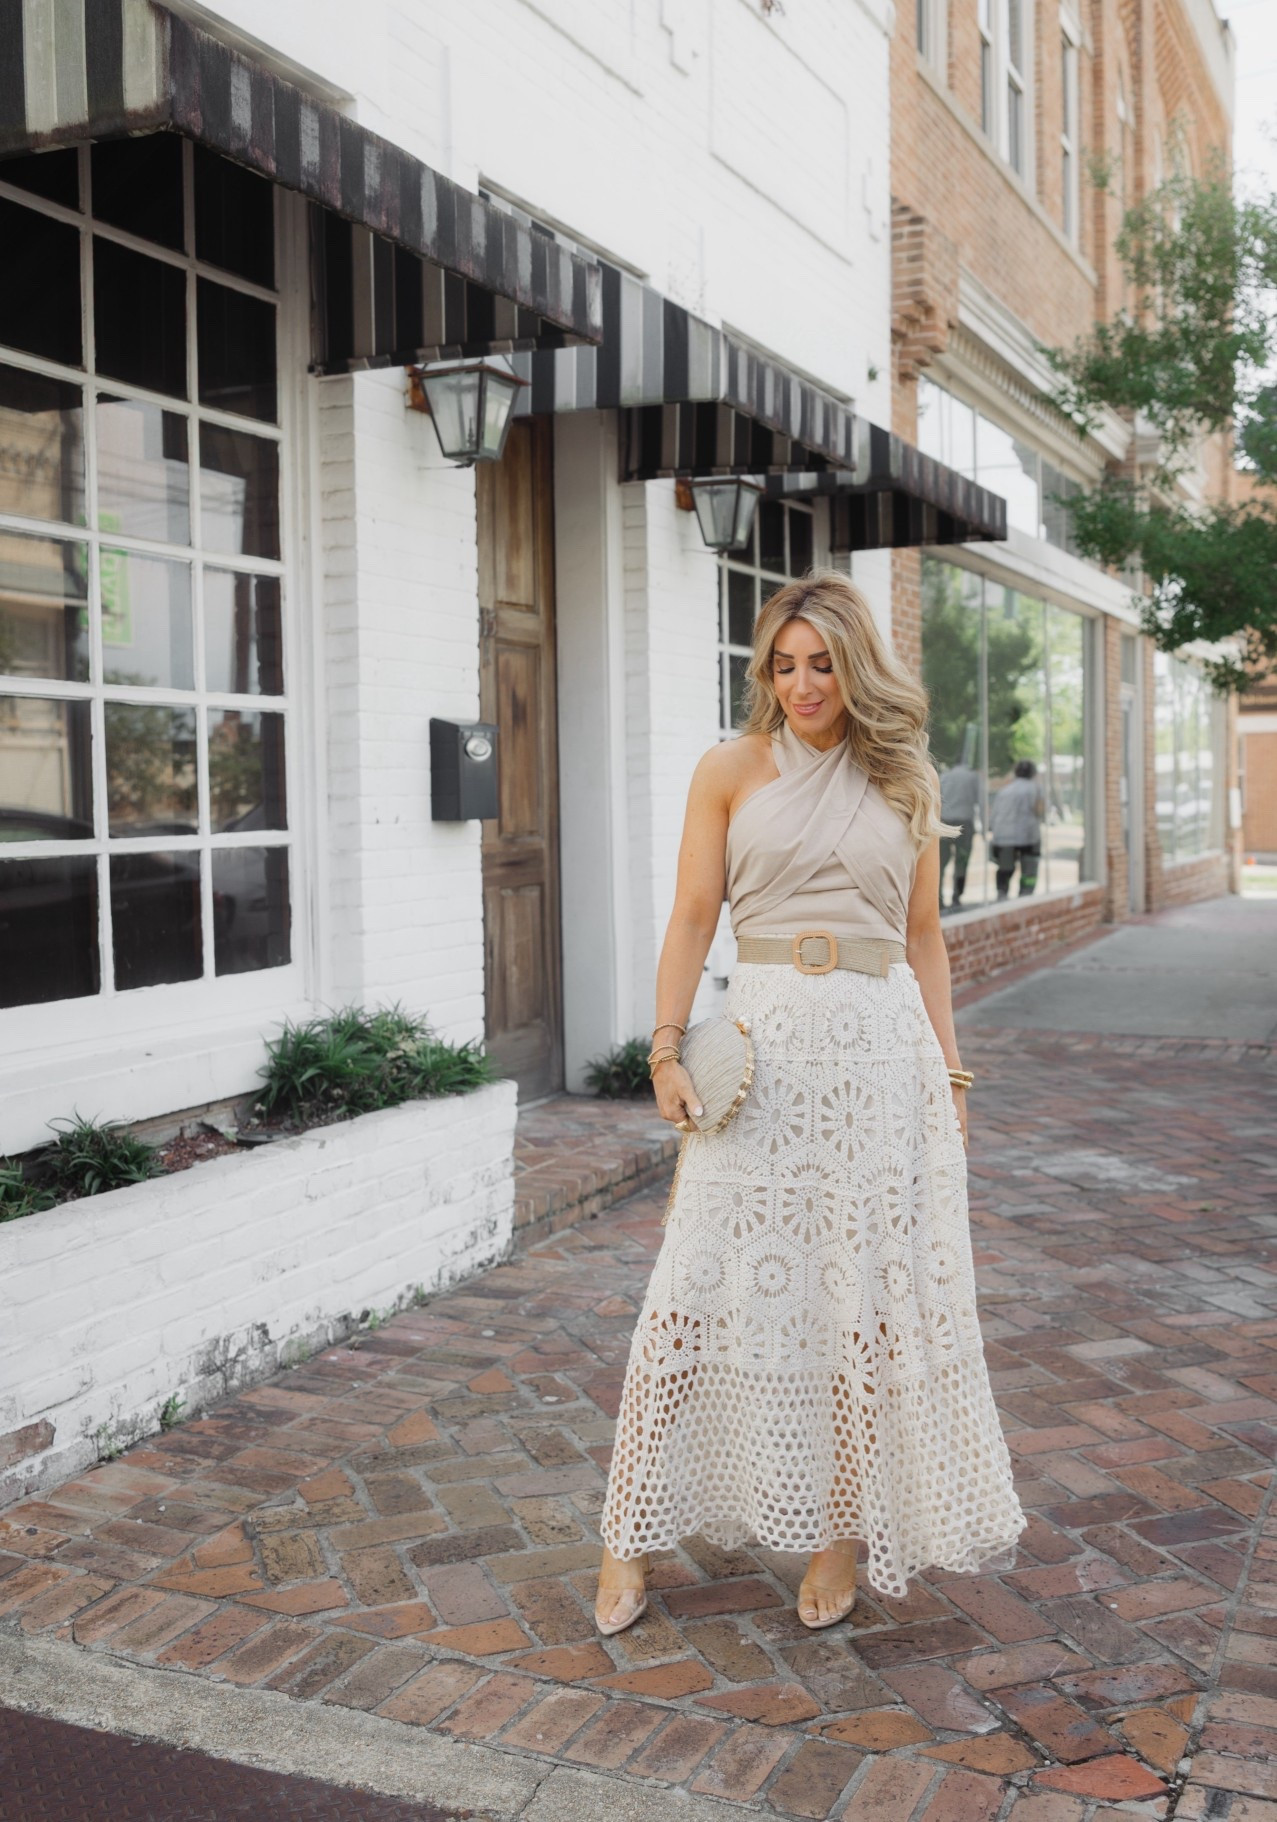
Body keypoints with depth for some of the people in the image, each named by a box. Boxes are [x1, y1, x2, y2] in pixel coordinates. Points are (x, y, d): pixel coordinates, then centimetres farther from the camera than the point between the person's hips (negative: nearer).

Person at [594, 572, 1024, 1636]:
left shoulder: (905, 781, 10)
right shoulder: (733, 769, 5)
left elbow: (924, 936, 13)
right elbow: (693, 916, 2)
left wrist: (950, 1071, 8)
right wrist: (668, 1048, -9)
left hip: (881, 1046, 2)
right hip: (762, 1039, -1)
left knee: (864, 1290, 5)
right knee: (705, 1282, -2)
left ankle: (839, 1530, 21)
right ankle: (634, 1539, 10)